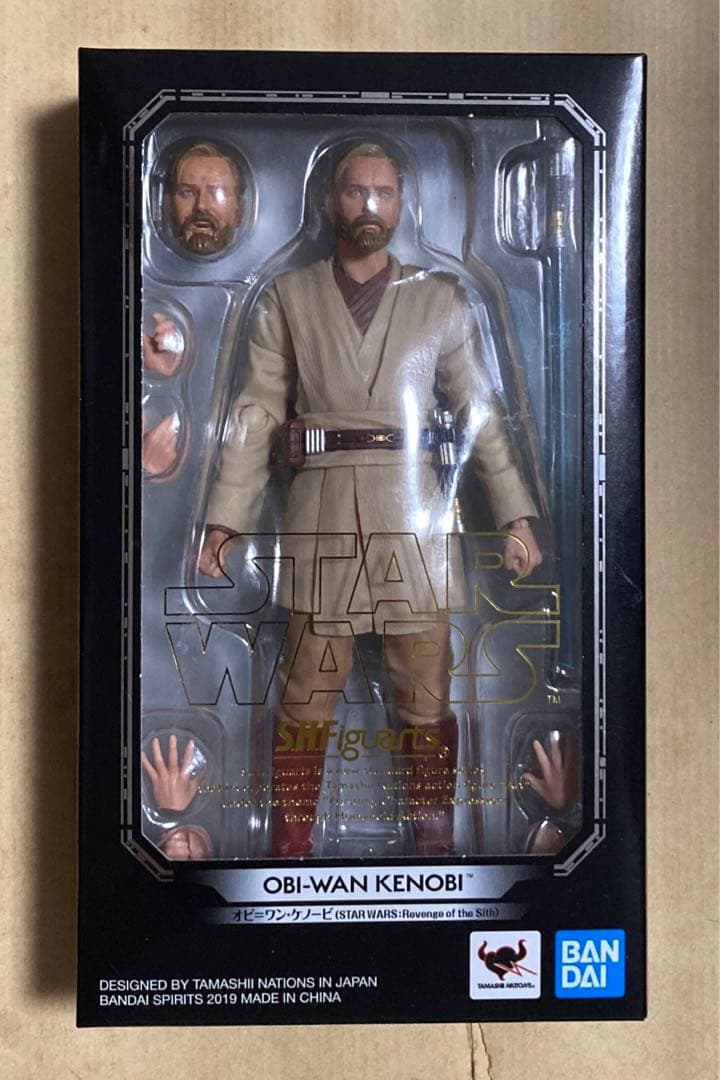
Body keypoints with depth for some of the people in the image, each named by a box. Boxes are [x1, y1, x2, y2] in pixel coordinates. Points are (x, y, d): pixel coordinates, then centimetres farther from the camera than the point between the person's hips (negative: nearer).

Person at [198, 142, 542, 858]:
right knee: (306, 693, 3)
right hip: (320, 511, 0)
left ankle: (435, 841, 18)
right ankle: (290, 846, 16)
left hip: (414, 513, 1)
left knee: (427, 695, 4)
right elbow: (256, 416, 4)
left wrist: (516, 515, 1)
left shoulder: (440, 300, 11)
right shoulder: (287, 299, 9)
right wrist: (225, 520, -3)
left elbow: (480, 414, 8)